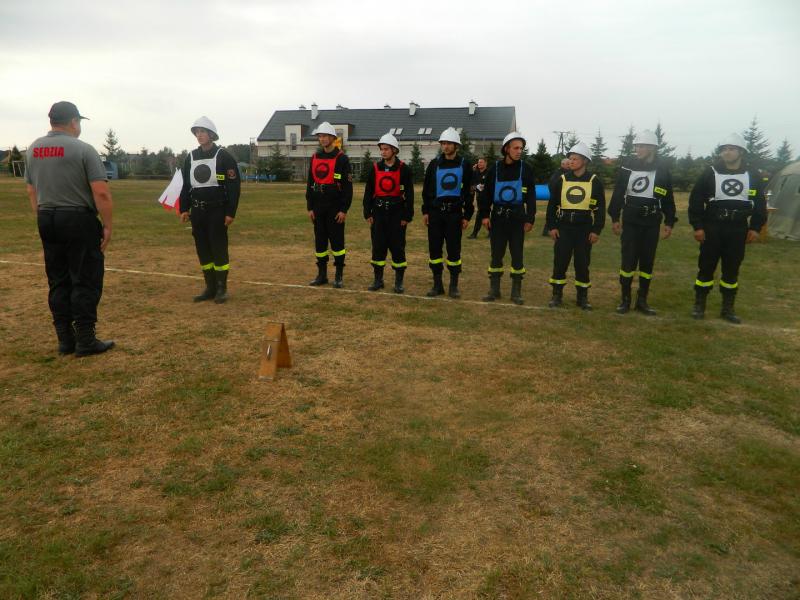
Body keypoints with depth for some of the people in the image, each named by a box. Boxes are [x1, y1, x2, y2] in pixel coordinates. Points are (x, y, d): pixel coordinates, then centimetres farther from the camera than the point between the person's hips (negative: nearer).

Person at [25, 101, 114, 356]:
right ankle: (85, 341, 2)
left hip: (46, 221, 6)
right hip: (79, 220, -6)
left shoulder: (33, 149, 10)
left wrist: (43, 219, 21)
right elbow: (101, 192, -16)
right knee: (86, 282, -1)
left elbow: (31, 191, 15)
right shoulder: (83, 149, -10)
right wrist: (108, 226, -9)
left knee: (58, 282, 11)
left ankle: (65, 339, 16)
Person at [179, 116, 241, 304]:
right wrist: (184, 209, 9)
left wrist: (230, 212, -13)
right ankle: (210, 287, 18)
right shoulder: (191, 157, 12)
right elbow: (186, 185, 17)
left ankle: (222, 288, 9)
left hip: (217, 210, -6)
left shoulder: (224, 156, -5)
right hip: (197, 211, 6)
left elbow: (234, 186, -8)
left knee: (219, 248, -2)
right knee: (202, 249, 8)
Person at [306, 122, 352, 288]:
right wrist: (310, 207, 8)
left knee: (337, 241, 0)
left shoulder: (342, 158, -6)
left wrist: (344, 210, -14)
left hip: (335, 208, -5)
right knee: (320, 241, 9)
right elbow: (310, 184, 13)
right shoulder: (315, 157, 10)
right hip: (318, 208, 6)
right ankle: (322, 274, 19)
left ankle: (339, 276, 9)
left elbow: (348, 187, -9)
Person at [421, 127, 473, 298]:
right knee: (434, 249, 3)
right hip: (435, 212, 2)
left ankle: (454, 286, 11)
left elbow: (469, 192, 5)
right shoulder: (434, 164, 7)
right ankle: (437, 285, 14)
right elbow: (426, 189, 10)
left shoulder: (464, 165, 3)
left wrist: (467, 215, 0)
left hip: (454, 213, -2)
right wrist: (425, 211, 4)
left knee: (454, 250, 1)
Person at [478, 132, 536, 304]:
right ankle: (494, 289, 16)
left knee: (517, 255, 3)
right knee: (496, 254, 5)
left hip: (517, 217, 0)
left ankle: (516, 292, 13)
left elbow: (531, 196, 3)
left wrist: (530, 219, -3)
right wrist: (485, 215, -2)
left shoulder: (525, 169, 2)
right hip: (498, 217, 1)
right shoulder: (495, 168, 3)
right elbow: (486, 193, 6)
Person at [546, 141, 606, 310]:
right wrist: (551, 226, 0)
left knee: (582, 263, 6)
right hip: (564, 227, 1)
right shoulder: (561, 180, 3)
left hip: (584, 228, -1)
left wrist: (596, 230, -3)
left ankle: (583, 297, 18)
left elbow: (600, 207, 1)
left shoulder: (594, 181, 0)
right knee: (560, 262, 1)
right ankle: (557, 295, 13)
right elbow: (552, 204, 6)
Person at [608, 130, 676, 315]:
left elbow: (668, 199, 7)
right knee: (628, 260, -1)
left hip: (652, 223, 1)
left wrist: (669, 222, 3)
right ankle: (625, 299, 11)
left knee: (647, 261, 6)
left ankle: (642, 300, 16)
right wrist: (615, 218, 0)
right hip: (630, 221, -1)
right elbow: (618, 194, 3)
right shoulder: (627, 167, 0)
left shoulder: (663, 170, 2)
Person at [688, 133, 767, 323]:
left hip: (738, 230, 2)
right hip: (712, 228, -2)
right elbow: (695, 200, -3)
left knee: (732, 270, 9)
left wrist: (755, 227, 4)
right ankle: (699, 305, 14)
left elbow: (760, 203, 11)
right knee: (706, 268, 3)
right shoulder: (710, 173, -2)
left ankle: (728, 309, 18)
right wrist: (697, 226, -9)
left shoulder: (753, 176, 5)